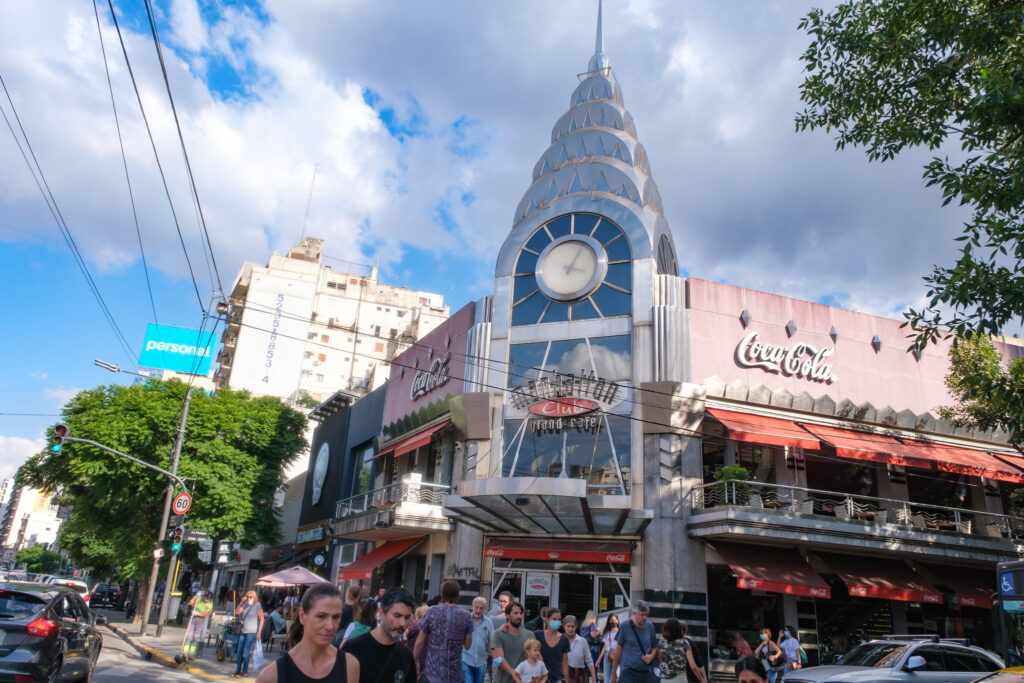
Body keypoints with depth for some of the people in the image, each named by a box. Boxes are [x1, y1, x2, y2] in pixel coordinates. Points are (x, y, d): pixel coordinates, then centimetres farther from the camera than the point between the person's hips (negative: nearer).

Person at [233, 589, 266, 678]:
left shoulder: (257, 606, -6)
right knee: (239, 650, 7)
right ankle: (238, 670, 19)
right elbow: (236, 612, 2)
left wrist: (259, 632, -12)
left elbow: (261, 619, -7)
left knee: (246, 651, -6)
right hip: (243, 631, 6)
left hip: (252, 632, -6)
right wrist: (242, 602, -4)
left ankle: (245, 672, 4)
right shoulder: (245, 605, 9)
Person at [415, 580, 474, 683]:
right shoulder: (466, 616, -2)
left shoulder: (432, 612, -6)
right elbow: (467, 645, 3)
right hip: (454, 674, 2)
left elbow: (420, 642, -3)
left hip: (433, 673, -2)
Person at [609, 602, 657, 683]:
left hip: (646, 673, 4)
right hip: (628, 671, -4)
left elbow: (654, 647, 18)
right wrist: (613, 673, 3)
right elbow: (618, 650, 1)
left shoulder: (650, 627, 7)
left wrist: (651, 656, -6)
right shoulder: (625, 627, -5)